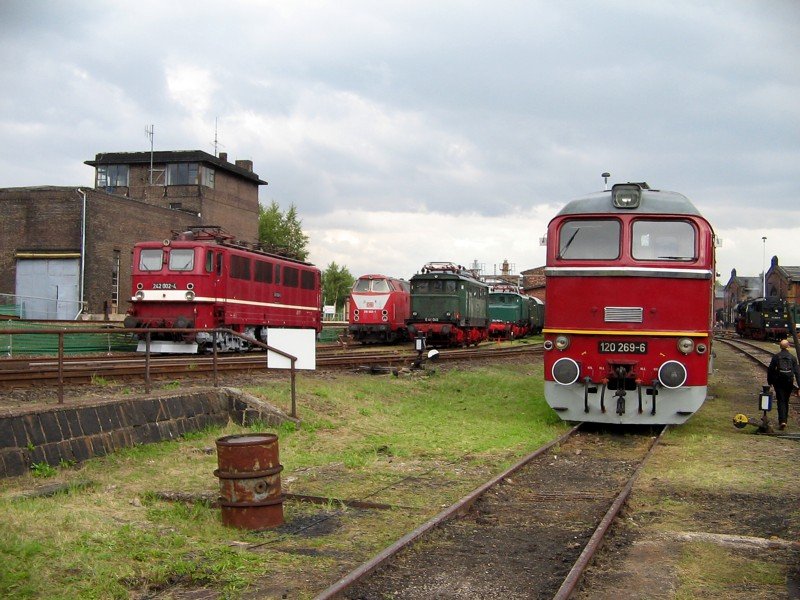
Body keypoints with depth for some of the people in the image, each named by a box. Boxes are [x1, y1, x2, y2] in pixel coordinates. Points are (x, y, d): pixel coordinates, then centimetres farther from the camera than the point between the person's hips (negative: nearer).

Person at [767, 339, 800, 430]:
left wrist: (769, 382, 8)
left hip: (778, 381, -2)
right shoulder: (792, 357, 1)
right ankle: (784, 419, 27)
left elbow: (770, 370, -2)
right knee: (786, 401, 17)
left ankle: (782, 421, -18)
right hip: (789, 382, 2)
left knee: (781, 401, -3)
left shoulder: (776, 356, -3)